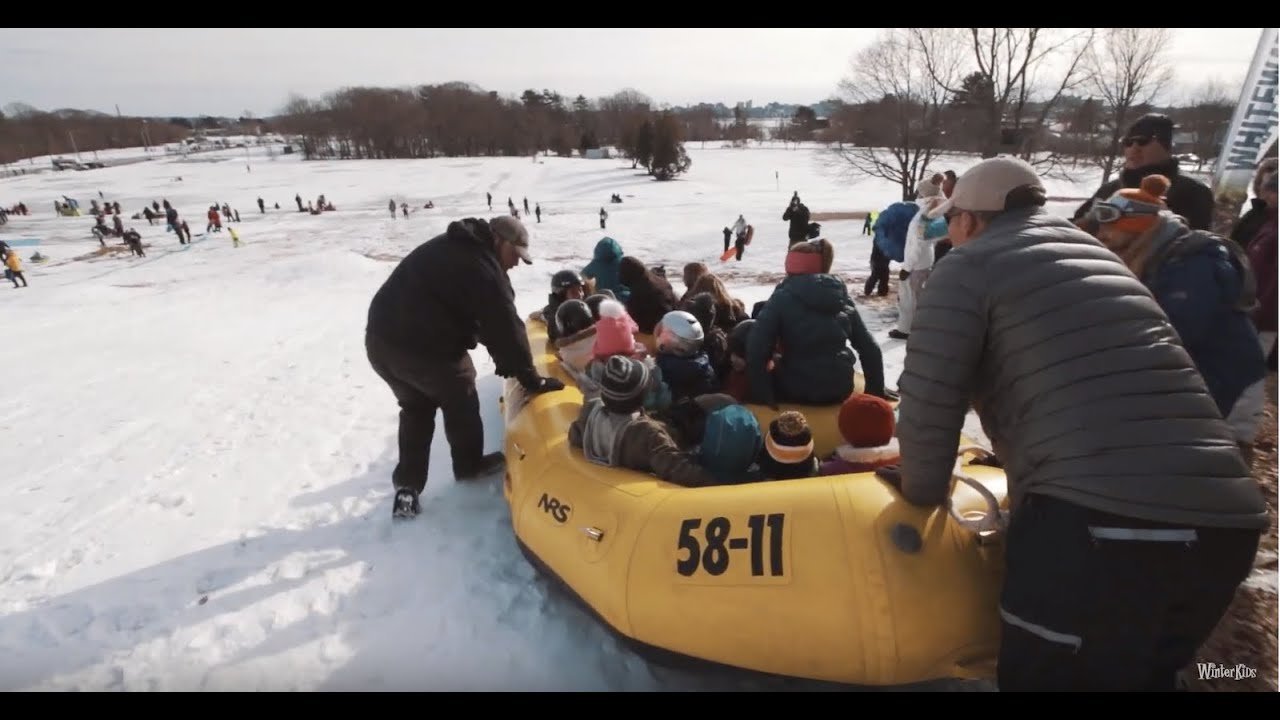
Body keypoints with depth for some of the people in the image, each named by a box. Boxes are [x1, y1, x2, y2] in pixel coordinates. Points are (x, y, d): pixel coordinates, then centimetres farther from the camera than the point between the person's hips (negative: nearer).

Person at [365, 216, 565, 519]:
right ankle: (470, 464, 35)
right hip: (425, 347, -9)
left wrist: (503, 360, 22)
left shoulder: (453, 247, 19)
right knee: (460, 402, 17)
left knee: (415, 407, 25)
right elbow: (505, 326, -12)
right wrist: (530, 378, -3)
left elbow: (479, 317, 21)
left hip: (380, 338, 9)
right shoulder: (483, 267, -11)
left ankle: (407, 485, 25)